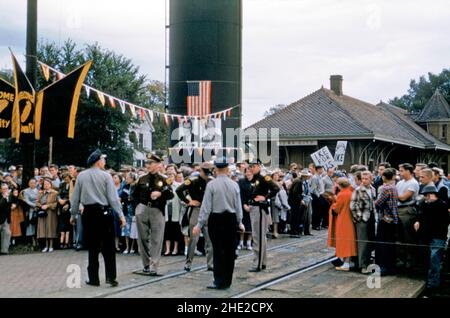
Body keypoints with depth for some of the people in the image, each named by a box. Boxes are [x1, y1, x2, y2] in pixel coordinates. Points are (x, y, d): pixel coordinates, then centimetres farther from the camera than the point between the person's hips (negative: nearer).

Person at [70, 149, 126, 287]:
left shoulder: (81, 176, 2)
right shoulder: (106, 176, -6)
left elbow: (75, 198, 6)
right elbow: (113, 198, -9)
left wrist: (73, 214, 16)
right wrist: (121, 215, -5)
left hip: (88, 213, 3)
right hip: (104, 213, -3)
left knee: (92, 247, 10)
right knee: (108, 247, 4)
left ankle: (93, 278, 13)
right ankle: (110, 277, -1)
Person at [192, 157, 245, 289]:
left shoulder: (211, 184, -11)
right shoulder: (234, 185, -1)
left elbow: (206, 206, -11)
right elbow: (238, 206, 5)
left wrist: (200, 224, -5)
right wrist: (239, 222, 19)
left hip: (216, 219, -3)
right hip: (231, 219, 3)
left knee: (218, 250, 1)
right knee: (229, 250, 10)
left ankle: (219, 282, 1)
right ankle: (227, 281, 18)